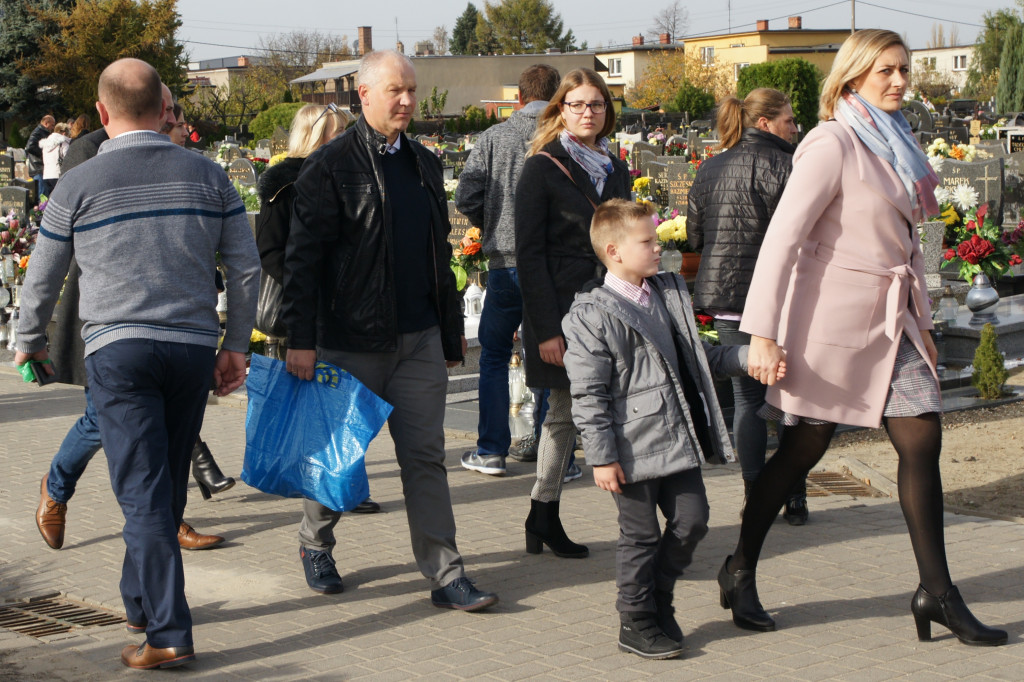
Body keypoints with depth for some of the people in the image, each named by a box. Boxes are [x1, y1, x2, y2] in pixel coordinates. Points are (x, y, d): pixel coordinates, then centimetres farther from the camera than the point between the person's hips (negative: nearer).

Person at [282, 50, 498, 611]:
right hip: (351, 341, -5)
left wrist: (452, 329, 18)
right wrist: (301, 339, -15)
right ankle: (315, 544, 34)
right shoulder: (330, 165, -7)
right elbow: (303, 258, -10)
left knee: (425, 457, 2)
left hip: (419, 339, 5)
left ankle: (446, 575, 4)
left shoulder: (425, 164, 13)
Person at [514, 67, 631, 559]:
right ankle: (544, 517, 9)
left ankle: (544, 519, 10)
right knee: (566, 412, -2)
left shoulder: (615, 171, 15)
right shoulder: (542, 169, -4)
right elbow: (529, 253, -9)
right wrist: (547, 328, -15)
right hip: (562, 308, -5)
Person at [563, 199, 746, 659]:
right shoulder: (591, 316, -12)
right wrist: (601, 456, -16)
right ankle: (637, 623, 19)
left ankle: (658, 596, 31)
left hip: (678, 441, 7)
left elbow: (699, 357, 21)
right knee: (640, 535, 3)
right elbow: (587, 395, -13)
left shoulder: (672, 293, 11)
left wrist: (748, 359, 7)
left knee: (691, 519, 10)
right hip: (634, 447, -7)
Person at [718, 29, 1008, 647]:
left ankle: (937, 592, 7)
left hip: (890, 320, 7)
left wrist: (922, 320, 19)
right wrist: (763, 333, -23)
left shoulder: (899, 144, 13)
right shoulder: (833, 144, -13)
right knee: (803, 450, 3)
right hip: (835, 317, -7)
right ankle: (740, 572, 20)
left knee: (923, 440, 0)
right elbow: (783, 236, -19)